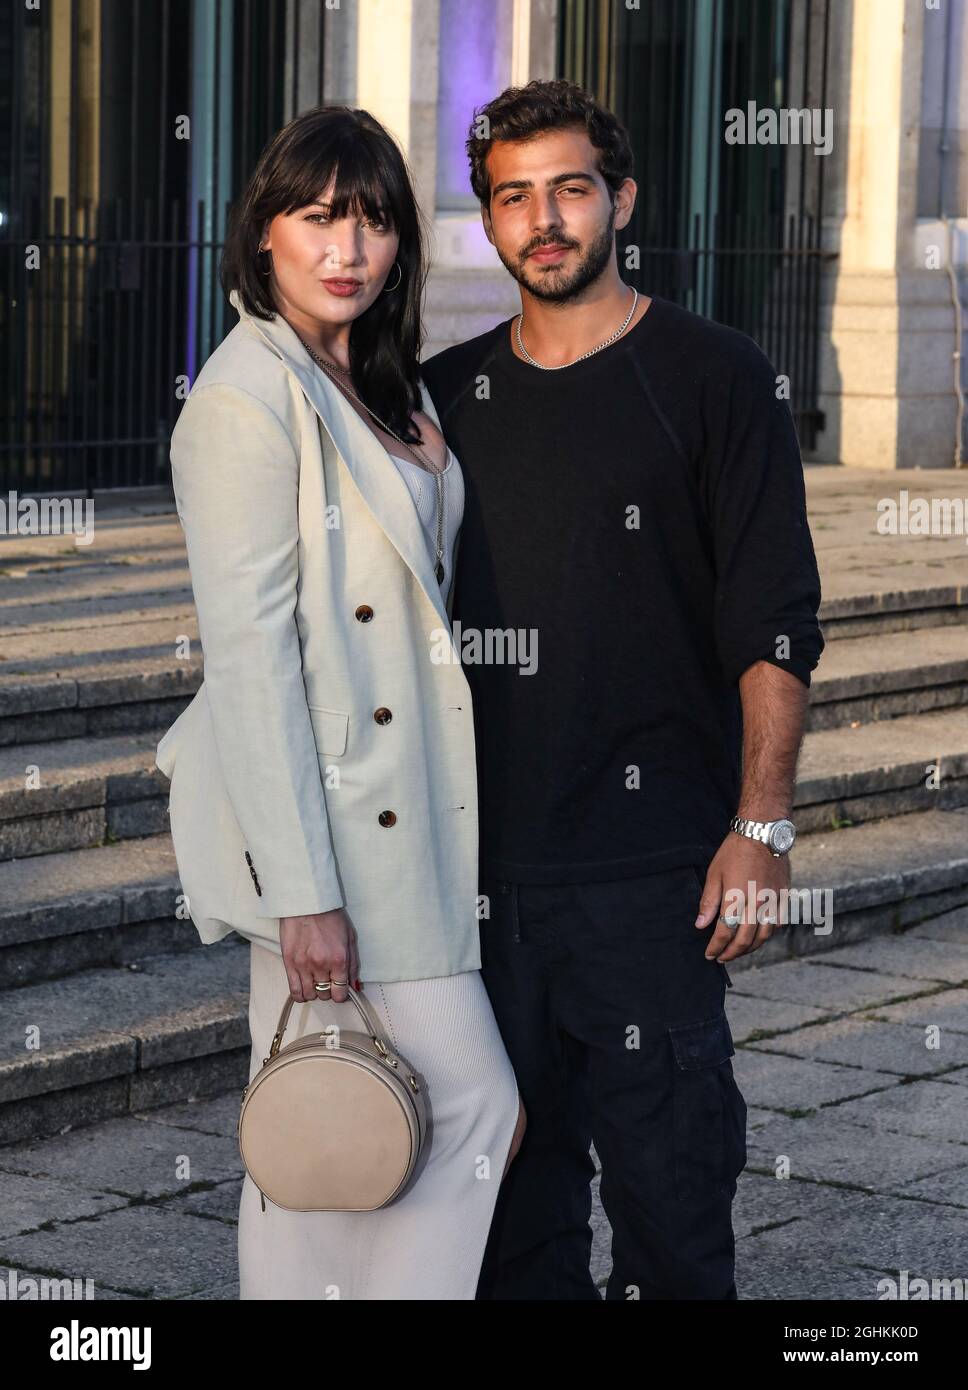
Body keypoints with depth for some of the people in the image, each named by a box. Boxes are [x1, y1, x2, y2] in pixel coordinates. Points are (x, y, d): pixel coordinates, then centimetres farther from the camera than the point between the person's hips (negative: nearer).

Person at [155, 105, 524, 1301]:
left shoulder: (368, 385, 14)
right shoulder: (247, 397, -14)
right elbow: (247, 654, -19)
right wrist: (303, 891, -21)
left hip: (401, 818, 8)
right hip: (329, 834, -8)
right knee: (476, 1106, -7)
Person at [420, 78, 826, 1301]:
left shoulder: (710, 377, 0)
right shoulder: (447, 396, 12)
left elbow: (775, 626, -3)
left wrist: (761, 825, -11)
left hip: (651, 862, -4)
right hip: (479, 855, 4)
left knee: (665, 1167, -3)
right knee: (513, 1165, 10)